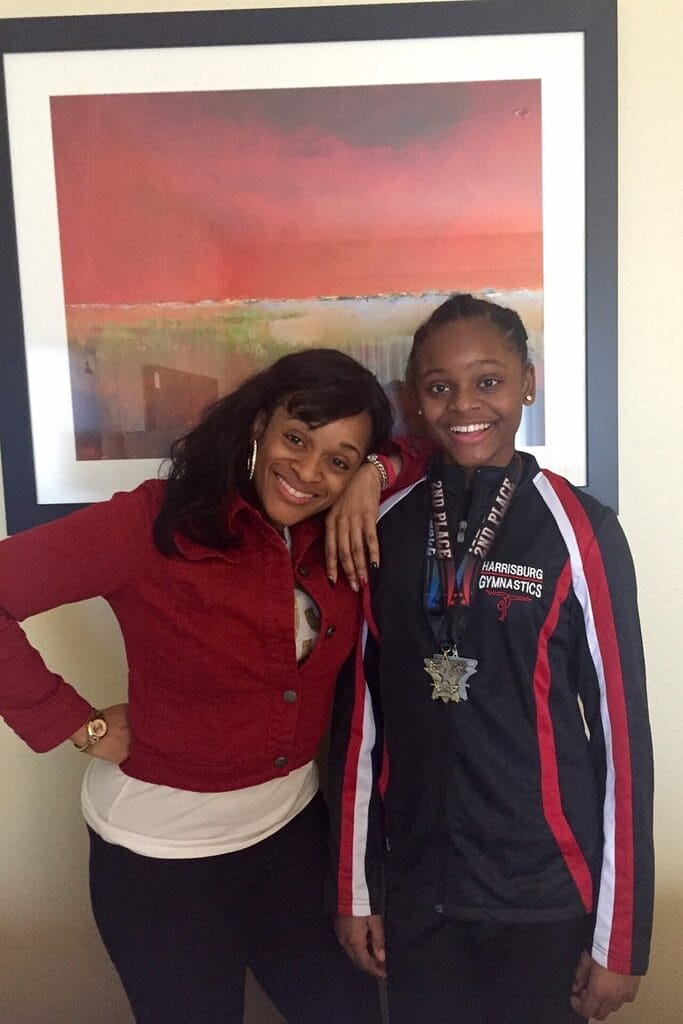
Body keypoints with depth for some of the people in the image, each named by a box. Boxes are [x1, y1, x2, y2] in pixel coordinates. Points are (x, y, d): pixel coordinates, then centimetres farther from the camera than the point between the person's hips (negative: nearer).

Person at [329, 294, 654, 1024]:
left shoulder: (579, 532, -12)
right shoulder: (382, 531, -3)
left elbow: (622, 730, -8)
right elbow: (358, 715, 1)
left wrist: (620, 937, -4)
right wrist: (353, 887, 5)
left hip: (546, 891, -2)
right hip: (415, 887, 3)